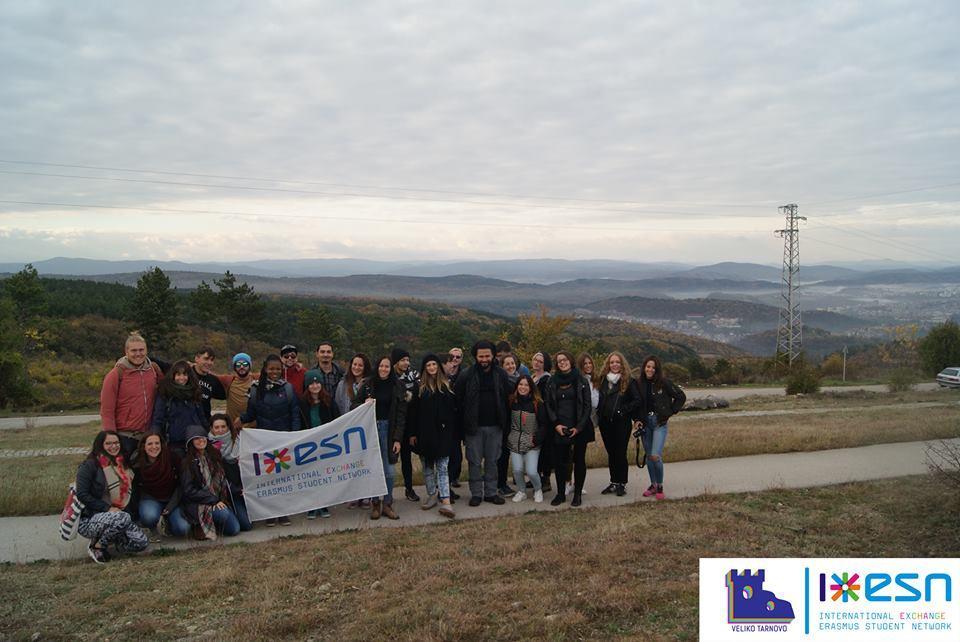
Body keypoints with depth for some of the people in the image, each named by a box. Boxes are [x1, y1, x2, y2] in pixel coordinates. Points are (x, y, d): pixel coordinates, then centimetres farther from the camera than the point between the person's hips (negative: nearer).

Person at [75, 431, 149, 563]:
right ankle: (96, 546, -11)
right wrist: (107, 508, -21)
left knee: (142, 542, -14)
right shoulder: (90, 465, -8)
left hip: (112, 516, 6)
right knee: (123, 518, -36)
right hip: (87, 520, -6)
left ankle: (107, 536, 11)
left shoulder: (123, 465, 12)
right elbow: (82, 495, -16)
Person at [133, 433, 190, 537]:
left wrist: (171, 506, -12)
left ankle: (166, 522, 14)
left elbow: (180, 484, -7)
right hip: (150, 499, 0)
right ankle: (151, 529, 2)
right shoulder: (138, 466, -9)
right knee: (150, 516, -36)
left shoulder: (172, 458, -14)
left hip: (172, 500, 0)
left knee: (182, 529, -21)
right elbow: (137, 489, 7)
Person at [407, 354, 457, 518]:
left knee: (442, 467, -5)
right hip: (424, 434, 1)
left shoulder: (446, 386, 6)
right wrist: (412, 433, -4)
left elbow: (454, 409, 6)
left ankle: (446, 501, -11)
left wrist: (453, 432, 1)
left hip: (442, 433, -1)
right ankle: (432, 495, 23)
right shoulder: (419, 387, 3)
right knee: (427, 467, 10)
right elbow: (412, 412, 1)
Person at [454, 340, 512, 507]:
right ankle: (476, 493, 15)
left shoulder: (501, 374, 2)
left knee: (492, 461, 10)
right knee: (475, 462, 5)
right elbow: (458, 401, -3)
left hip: (495, 426, 2)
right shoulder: (466, 376, -5)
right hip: (474, 427, -2)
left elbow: (507, 400, 5)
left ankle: (491, 492, 20)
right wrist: (462, 425, -7)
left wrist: (506, 424, 2)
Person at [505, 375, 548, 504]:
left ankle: (538, 490, 20)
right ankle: (521, 492, 21)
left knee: (531, 472, -10)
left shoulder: (538, 404, -5)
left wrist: (537, 439, -11)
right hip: (515, 442, 3)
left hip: (532, 444, -2)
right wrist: (506, 437, 5)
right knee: (517, 470, -5)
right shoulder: (512, 402, 3)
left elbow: (544, 424, -4)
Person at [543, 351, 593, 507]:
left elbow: (587, 406, -2)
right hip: (559, 429, 2)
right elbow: (548, 405, 6)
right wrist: (556, 424, -6)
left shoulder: (581, 382, 0)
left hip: (579, 428, -2)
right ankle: (560, 493, 14)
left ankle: (578, 494, 14)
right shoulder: (552, 382, 6)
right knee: (560, 461, 3)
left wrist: (579, 427, -10)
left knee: (579, 460, 4)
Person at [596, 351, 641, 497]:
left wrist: (623, 411, -12)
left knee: (620, 453, -2)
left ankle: (622, 484, 8)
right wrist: (599, 413, 4)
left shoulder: (629, 381, -5)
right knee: (611, 453, 11)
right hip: (605, 423, 4)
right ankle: (614, 482, 20)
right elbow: (598, 400, 17)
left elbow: (637, 400, -9)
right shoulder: (603, 380, 8)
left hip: (622, 423, -4)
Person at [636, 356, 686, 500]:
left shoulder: (664, 383, -8)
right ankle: (653, 485, 25)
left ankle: (660, 487, 4)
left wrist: (671, 412, -3)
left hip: (660, 423, -4)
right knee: (648, 456, 10)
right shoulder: (640, 384, 3)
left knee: (655, 456, -14)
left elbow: (681, 397, 0)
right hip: (645, 423, 4)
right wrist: (638, 419, 4)